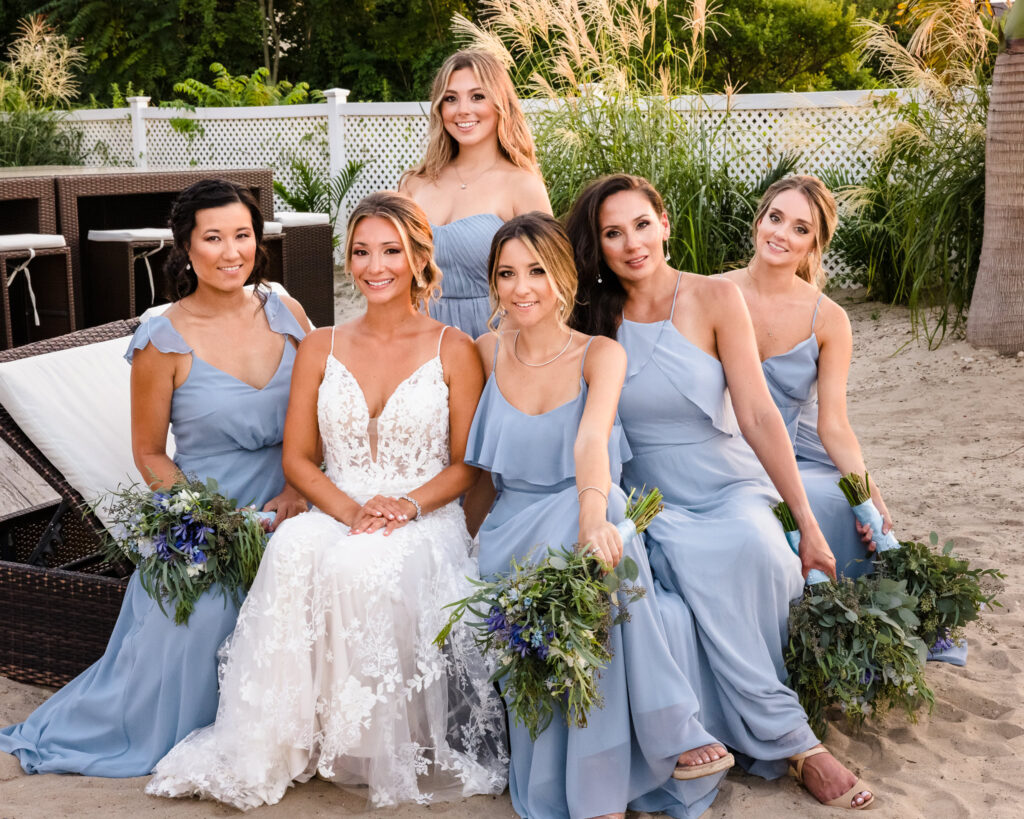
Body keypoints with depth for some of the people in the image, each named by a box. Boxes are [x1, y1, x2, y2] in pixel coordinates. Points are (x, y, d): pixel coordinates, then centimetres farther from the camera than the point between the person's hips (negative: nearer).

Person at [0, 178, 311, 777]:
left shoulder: (287, 314, 0)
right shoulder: (164, 341, -10)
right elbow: (149, 453, -3)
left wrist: (300, 489, -9)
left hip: (288, 518, 3)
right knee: (192, 649, -8)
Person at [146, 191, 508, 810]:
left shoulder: (453, 350, 5)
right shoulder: (321, 348, 12)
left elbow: (467, 464, 3)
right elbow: (297, 458, 9)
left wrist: (408, 504, -15)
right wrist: (349, 509, -10)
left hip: (426, 522, -2)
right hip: (336, 518, 2)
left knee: (362, 567, -35)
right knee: (293, 548, -33)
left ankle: (384, 748, -16)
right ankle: (280, 745, -24)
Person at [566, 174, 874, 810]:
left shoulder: (715, 299, -4)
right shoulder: (593, 319, 3)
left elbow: (758, 415, -10)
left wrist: (808, 524, -14)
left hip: (730, 487, 0)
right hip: (650, 504, 1)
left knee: (756, 547, -35)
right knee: (697, 560, -33)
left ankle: (759, 729, -17)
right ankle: (793, 742, -25)